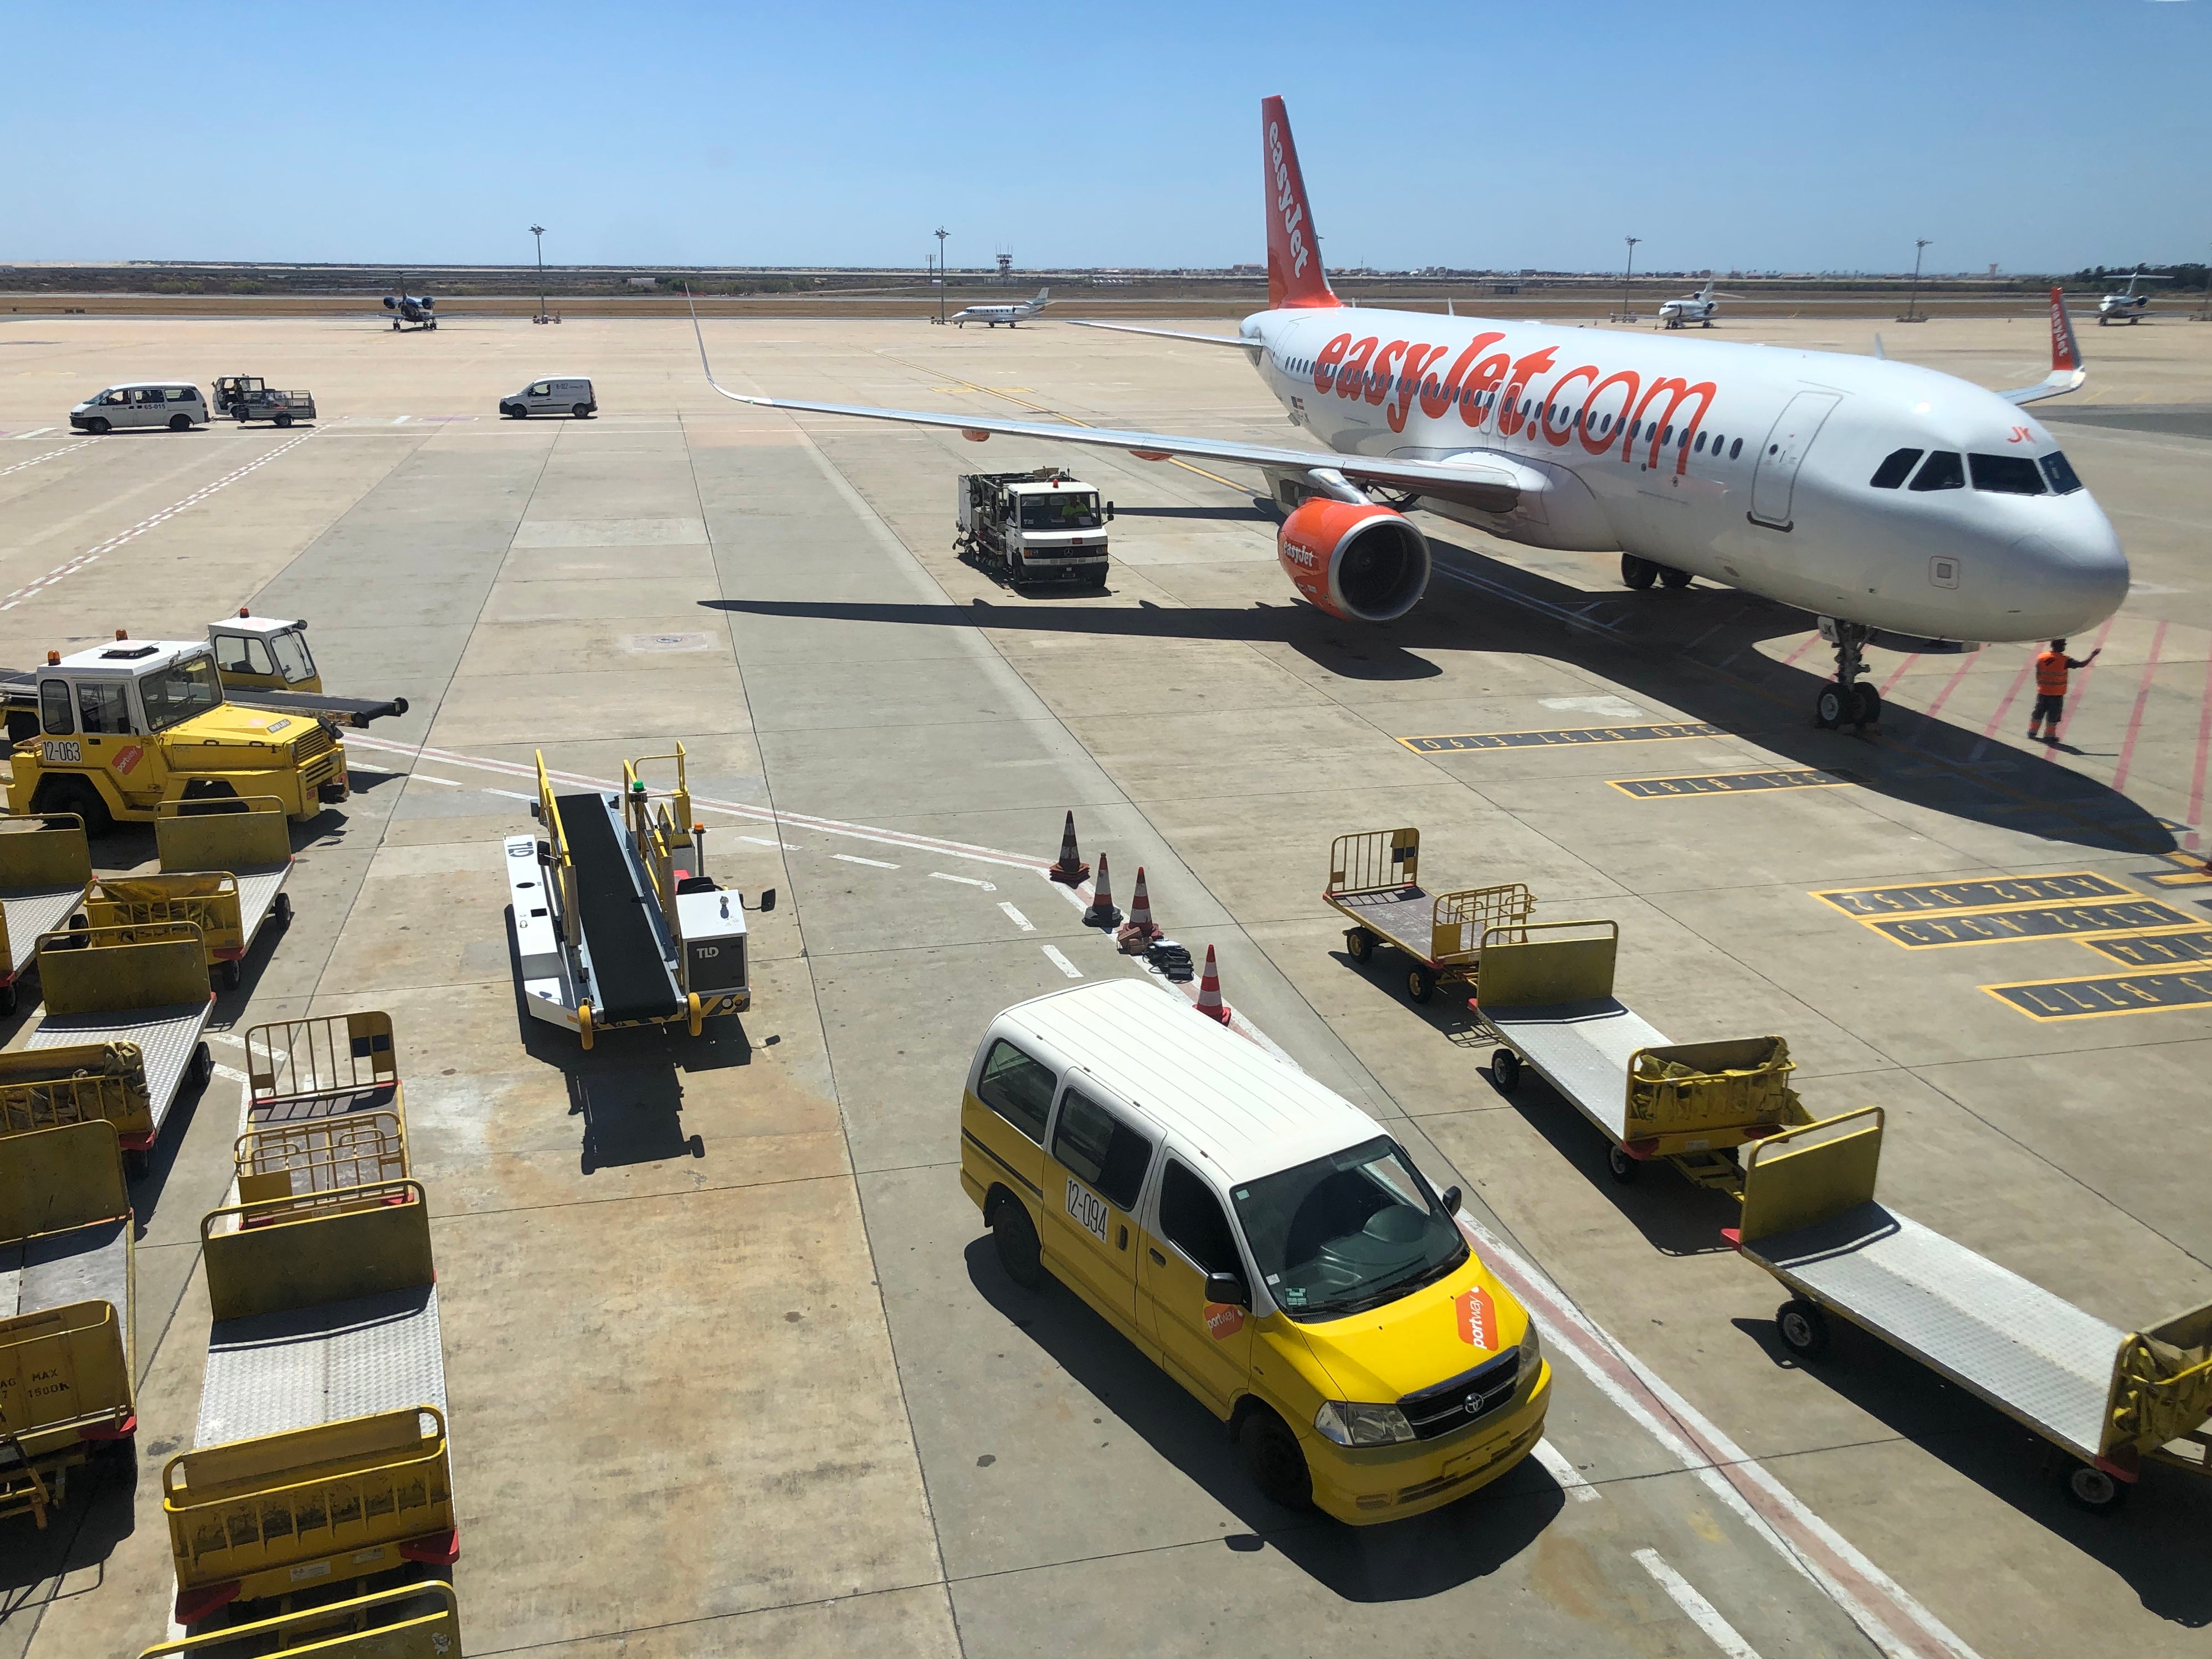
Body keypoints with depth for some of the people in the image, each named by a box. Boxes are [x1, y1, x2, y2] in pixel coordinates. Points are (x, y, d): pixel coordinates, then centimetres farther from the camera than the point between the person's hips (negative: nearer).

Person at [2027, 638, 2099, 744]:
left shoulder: (2041, 657, -4)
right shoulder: (2065, 661, -15)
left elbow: (2037, 675, 3)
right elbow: (2082, 664, -12)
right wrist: (2093, 655, 2)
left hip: (2042, 692, 4)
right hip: (2057, 694, -4)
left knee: (2038, 713, 17)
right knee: (2053, 716, 7)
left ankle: (2032, 732, 23)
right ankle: (2049, 736, 13)